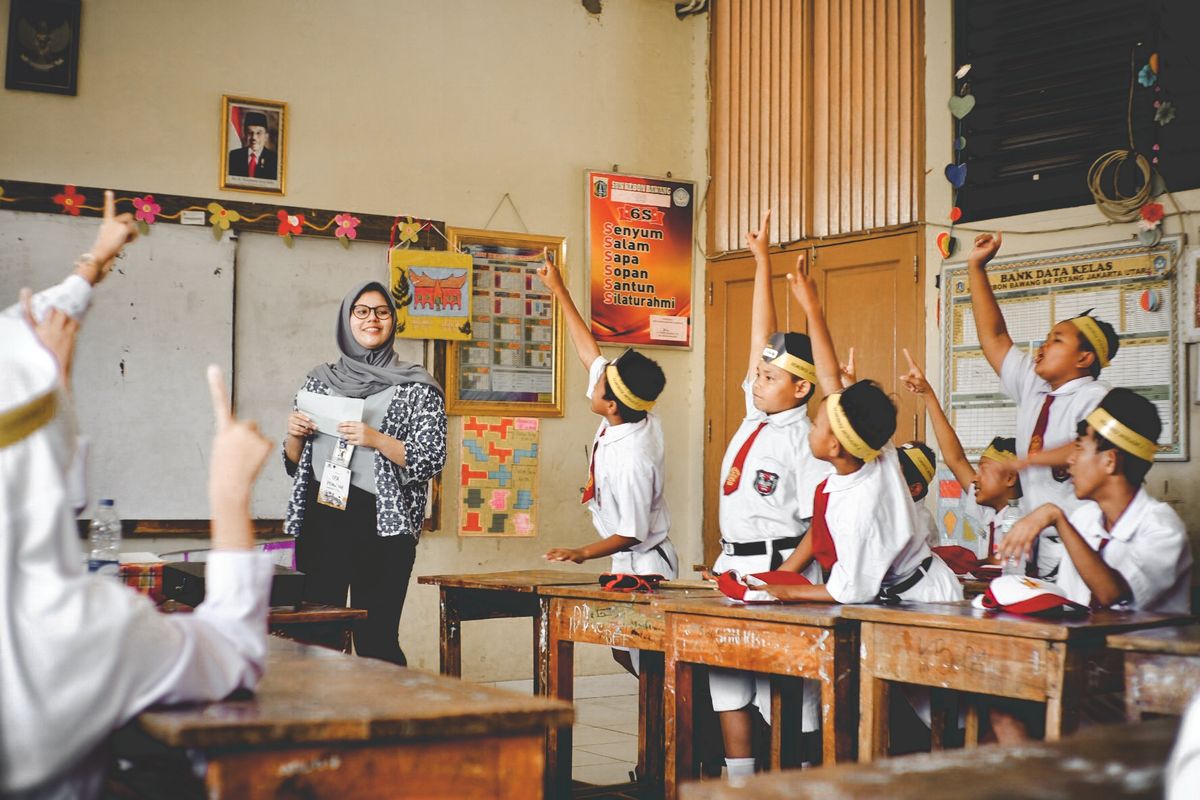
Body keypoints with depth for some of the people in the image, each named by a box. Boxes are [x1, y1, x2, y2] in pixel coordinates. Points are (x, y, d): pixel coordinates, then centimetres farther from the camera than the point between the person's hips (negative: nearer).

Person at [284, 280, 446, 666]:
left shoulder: (416, 386, 4)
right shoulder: (320, 380, 15)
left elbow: (432, 460, -4)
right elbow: (294, 462, 20)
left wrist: (376, 439, -16)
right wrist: (295, 433, -1)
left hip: (382, 525, -3)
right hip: (319, 521, 3)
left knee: (375, 641, -4)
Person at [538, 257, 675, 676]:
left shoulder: (633, 460, -29)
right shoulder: (632, 414, -6)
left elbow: (631, 533, -22)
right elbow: (589, 351, 4)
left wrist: (582, 553, -11)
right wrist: (559, 291, 9)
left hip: (643, 566, -9)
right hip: (633, 564, 9)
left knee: (640, 655, -3)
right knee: (627, 650, 16)